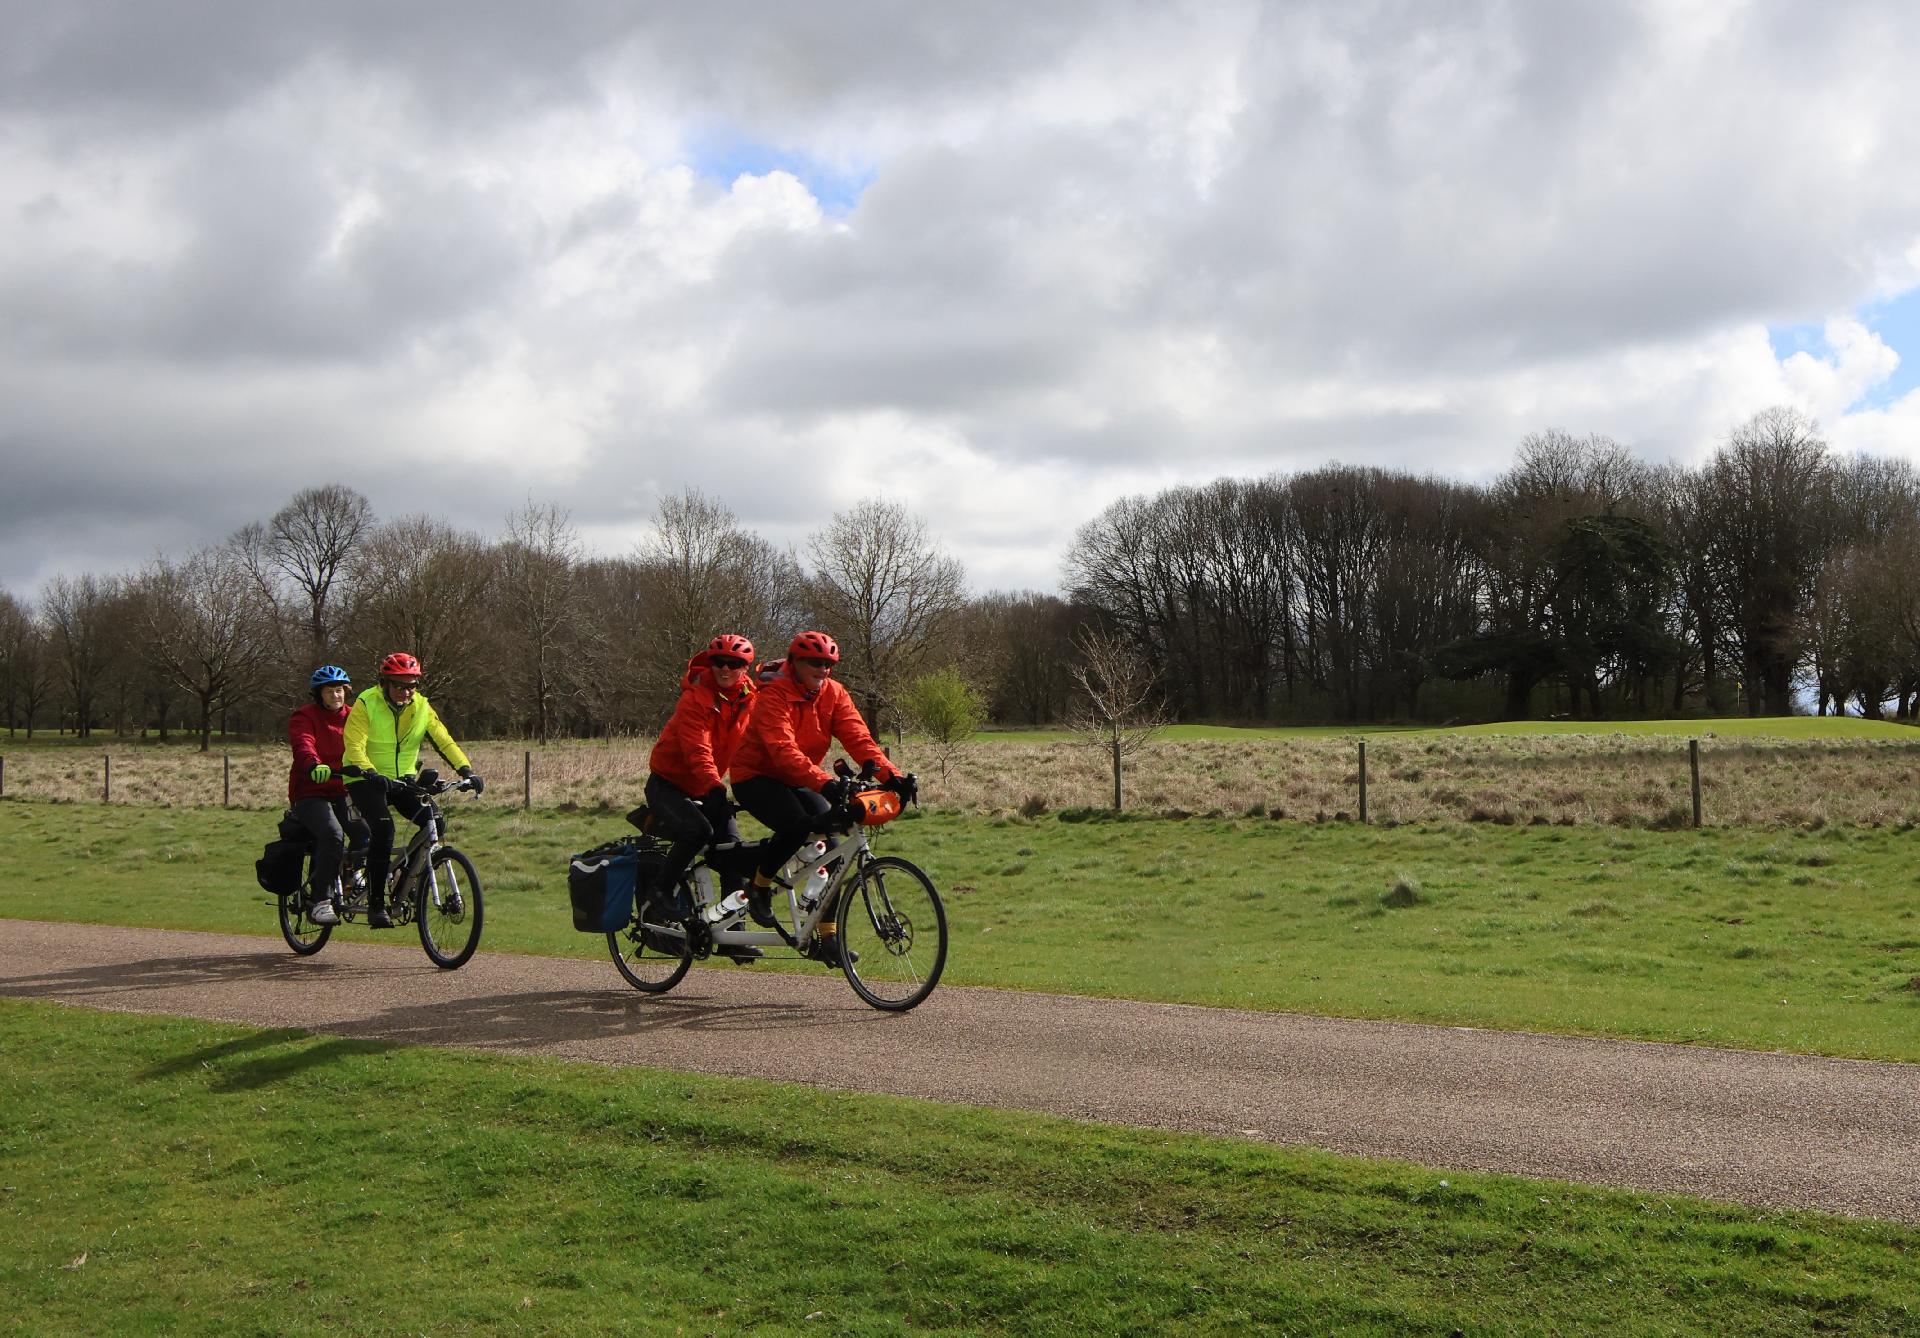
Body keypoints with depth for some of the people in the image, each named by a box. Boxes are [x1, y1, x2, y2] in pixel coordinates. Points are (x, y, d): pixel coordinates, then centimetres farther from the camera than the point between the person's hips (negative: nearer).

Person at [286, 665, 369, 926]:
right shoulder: (304, 717, -2)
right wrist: (314, 766, -44)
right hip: (310, 794, -4)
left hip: (342, 794, 4)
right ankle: (320, 901, -28)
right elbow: (303, 745, -22)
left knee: (366, 834, -23)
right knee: (332, 834, -32)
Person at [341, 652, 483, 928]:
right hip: (366, 780, -5)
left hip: (403, 780, 5)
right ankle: (375, 904, -19)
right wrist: (372, 775, -41)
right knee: (382, 829, -27)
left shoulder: (422, 706, -2)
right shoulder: (366, 704, -14)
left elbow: (444, 741, -7)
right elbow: (355, 746, -23)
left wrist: (467, 771, -21)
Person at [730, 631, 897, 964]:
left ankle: (826, 936, -7)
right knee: (796, 823, -32)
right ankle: (759, 886, -5)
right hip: (756, 777, -6)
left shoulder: (833, 694, -4)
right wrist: (824, 782, -48)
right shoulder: (774, 694, -22)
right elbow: (783, 749, -35)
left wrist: (889, 774, -30)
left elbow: (858, 738, -14)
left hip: (796, 782, 6)